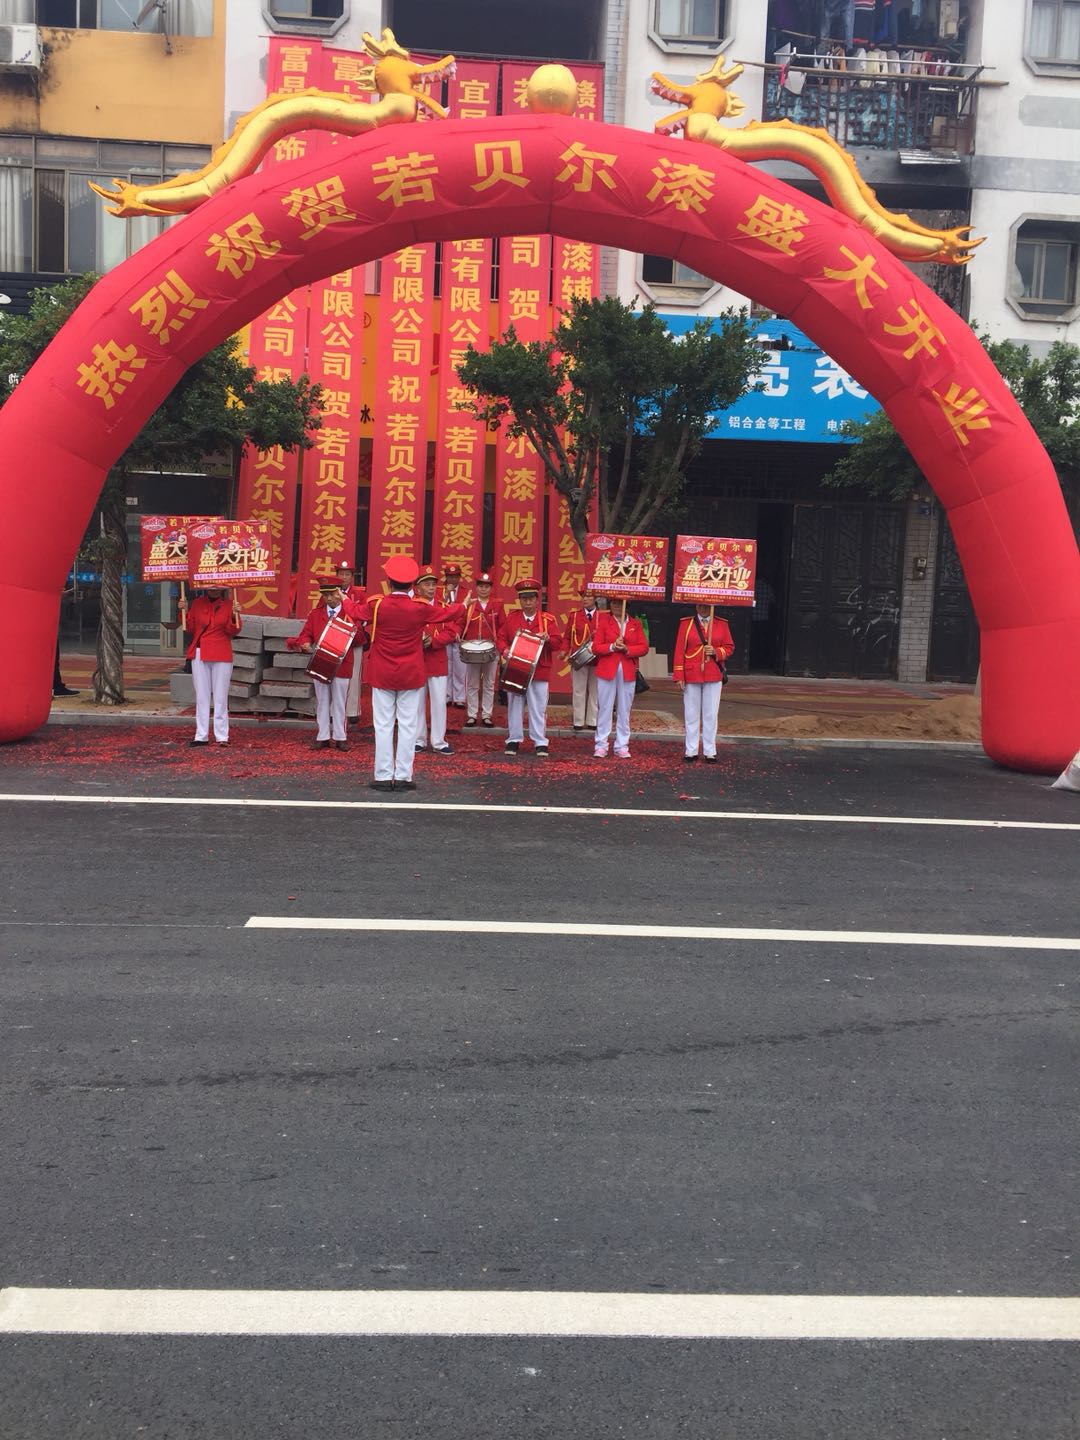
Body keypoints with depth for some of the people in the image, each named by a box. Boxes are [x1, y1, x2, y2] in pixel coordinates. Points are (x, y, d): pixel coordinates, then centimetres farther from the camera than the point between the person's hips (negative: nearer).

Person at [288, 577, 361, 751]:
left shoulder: (350, 612, -4)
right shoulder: (316, 613, 7)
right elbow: (306, 633, 10)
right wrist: (305, 643, -14)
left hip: (342, 665, -3)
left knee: (339, 703, 5)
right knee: (322, 702, 9)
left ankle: (339, 737, 13)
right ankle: (323, 737, 16)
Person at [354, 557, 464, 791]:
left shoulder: (375, 604, -9)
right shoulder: (420, 608, -9)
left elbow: (356, 615, 11)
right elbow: (448, 613, 7)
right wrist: (462, 607, 30)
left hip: (382, 675, 0)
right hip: (411, 675, 0)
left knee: (383, 726, 6)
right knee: (408, 726, 5)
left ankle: (383, 776, 7)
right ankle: (403, 777, 6)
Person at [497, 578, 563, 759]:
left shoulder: (548, 619, 0)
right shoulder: (510, 617, 5)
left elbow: (558, 643, -3)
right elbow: (501, 638, 6)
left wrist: (548, 639, -23)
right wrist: (505, 649, -14)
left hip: (539, 671, -1)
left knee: (539, 708, 3)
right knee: (515, 705, 8)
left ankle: (540, 743, 9)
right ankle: (514, 739, 18)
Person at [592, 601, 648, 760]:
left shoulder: (636, 624, 8)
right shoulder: (603, 622, 4)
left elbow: (644, 647, 1)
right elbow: (596, 647, -2)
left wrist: (627, 649, -14)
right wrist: (612, 647, -18)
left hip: (628, 673, 1)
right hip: (607, 672, -1)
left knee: (624, 711, 5)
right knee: (604, 709, 1)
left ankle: (622, 746, 11)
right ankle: (601, 746, 6)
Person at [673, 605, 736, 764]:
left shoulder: (722, 624, 7)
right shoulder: (686, 623, 2)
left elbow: (730, 648, 10)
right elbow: (679, 650, -1)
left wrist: (716, 652, -11)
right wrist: (679, 676, -6)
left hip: (714, 677, 1)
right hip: (691, 676, -1)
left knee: (711, 715, 3)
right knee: (691, 714, 4)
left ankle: (710, 751, 10)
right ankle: (691, 751, 10)